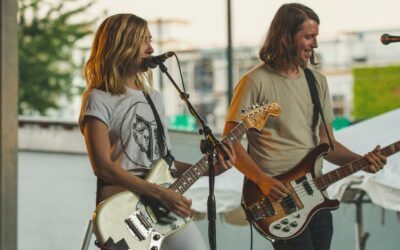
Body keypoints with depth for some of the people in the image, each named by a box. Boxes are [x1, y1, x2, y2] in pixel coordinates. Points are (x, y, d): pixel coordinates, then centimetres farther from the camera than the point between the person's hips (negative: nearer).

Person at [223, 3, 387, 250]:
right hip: (278, 196, -6)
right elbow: (229, 141, -8)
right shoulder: (256, 82, -7)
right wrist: (261, 180, -19)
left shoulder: (317, 81, 13)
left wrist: (361, 160, -2)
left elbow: (326, 143, 15)